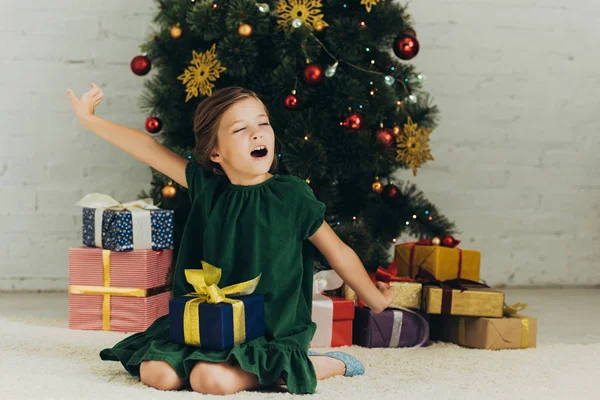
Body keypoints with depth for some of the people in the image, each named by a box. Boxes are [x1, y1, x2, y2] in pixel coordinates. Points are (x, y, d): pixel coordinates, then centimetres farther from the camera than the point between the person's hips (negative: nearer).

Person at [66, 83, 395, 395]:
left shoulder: (292, 195, -11)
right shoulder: (207, 186, -1)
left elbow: (338, 252, -1)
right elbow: (150, 149, 3)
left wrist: (376, 299, 8)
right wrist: (90, 120, 5)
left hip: (270, 333, -4)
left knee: (211, 379, -28)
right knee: (155, 373, -12)